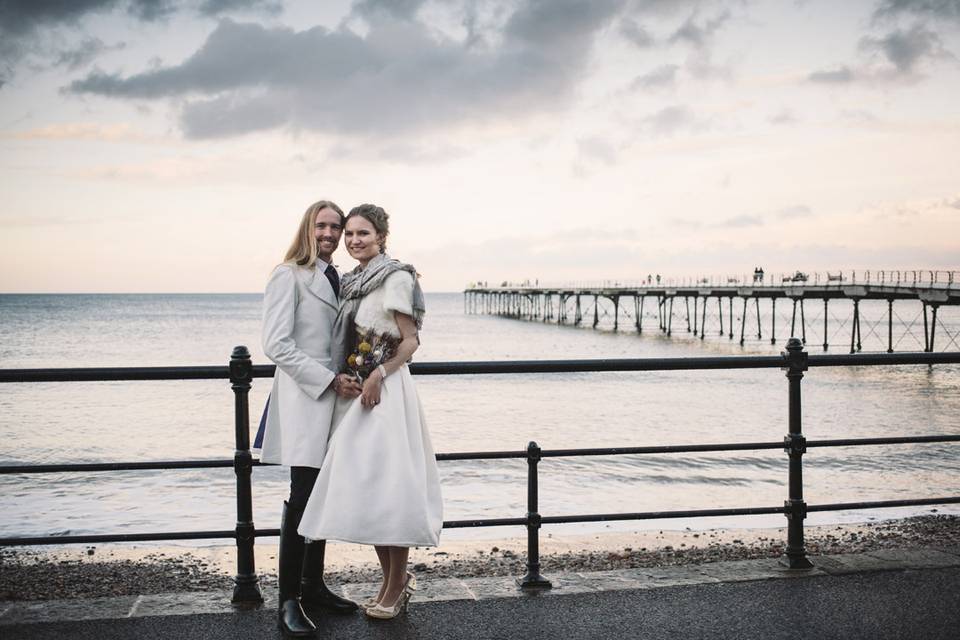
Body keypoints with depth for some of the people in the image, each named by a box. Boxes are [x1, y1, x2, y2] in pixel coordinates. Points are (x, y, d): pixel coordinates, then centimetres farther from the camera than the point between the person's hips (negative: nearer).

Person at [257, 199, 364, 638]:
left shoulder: (338, 279, 15)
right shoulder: (289, 276, -6)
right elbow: (276, 345, -13)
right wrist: (329, 380, -16)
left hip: (334, 394, 7)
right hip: (303, 396, -7)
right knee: (302, 497, -9)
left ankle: (313, 585, 21)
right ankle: (288, 601, -2)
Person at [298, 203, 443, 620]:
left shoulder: (397, 277, -7)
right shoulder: (350, 282, 15)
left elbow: (411, 340, -9)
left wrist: (378, 375, -20)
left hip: (385, 392, -8)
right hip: (351, 391, 8)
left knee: (387, 486, -4)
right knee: (363, 489, 9)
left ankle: (396, 586, 8)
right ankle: (391, 579, 21)